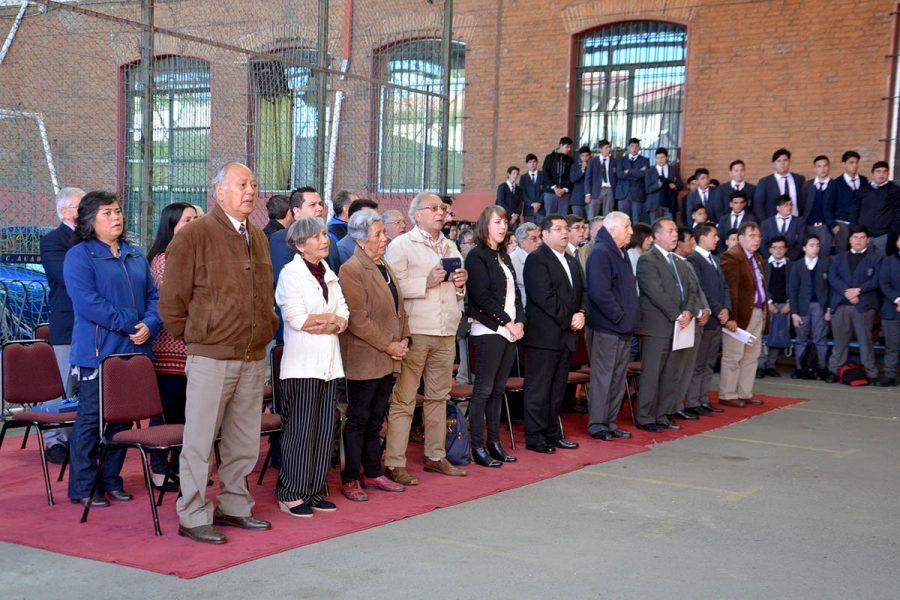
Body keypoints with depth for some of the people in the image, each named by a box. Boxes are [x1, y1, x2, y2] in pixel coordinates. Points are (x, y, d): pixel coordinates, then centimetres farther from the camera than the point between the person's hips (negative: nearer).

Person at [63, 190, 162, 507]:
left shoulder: (135, 255, 16)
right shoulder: (79, 256, -4)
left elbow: (154, 297, 13)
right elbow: (88, 302, -15)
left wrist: (149, 325, -7)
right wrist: (130, 323, -18)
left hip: (133, 351, 6)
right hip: (97, 353, -6)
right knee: (91, 419, -1)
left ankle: (111, 481, 21)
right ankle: (83, 487, 8)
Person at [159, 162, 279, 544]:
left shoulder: (259, 238, 14)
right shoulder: (194, 236, -8)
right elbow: (171, 302, -6)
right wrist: (194, 340, 0)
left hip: (254, 358, 7)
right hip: (211, 357, -6)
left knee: (244, 440, 13)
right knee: (200, 440, 0)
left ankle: (234, 505, 27)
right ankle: (193, 516, 10)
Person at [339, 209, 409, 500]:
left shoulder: (384, 267, 14)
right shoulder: (351, 270, -14)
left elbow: (397, 307, 19)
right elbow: (357, 320, -19)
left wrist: (404, 339, 4)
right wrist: (388, 346, -17)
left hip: (388, 360, 8)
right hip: (364, 359, -8)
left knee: (375, 421, 15)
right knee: (357, 421, 1)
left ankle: (373, 473, 24)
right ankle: (350, 480, 10)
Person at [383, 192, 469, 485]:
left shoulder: (450, 246, 19)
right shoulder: (401, 245, -2)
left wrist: (460, 283, 5)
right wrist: (426, 282, -17)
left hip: (446, 331, 7)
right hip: (415, 331, -6)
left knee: (438, 396, 12)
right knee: (403, 400, -4)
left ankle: (435, 456, 22)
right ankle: (394, 463, 0)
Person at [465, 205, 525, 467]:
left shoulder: (504, 257, 17)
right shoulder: (476, 256, -6)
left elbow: (515, 293, 17)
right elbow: (482, 296, -13)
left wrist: (520, 322, 1)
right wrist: (507, 322, -12)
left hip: (510, 330, 7)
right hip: (488, 330, -7)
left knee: (498, 389, 10)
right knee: (484, 389, -5)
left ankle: (494, 443, 15)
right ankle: (477, 447, -1)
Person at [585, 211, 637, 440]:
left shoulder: (621, 253, 17)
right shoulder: (600, 253, -14)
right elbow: (599, 293, -22)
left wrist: (632, 316, 10)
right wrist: (619, 316, -17)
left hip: (623, 328, 9)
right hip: (607, 327, -9)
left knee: (618, 378, 13)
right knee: (603, 377, -3)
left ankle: (609, 422, 21)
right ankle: (596, 425, 4)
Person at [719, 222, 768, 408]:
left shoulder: (758, 258, 18)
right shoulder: (731, 256, -12)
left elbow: (761, 286, 19)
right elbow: (730, 289, -19)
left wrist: (765, 313, 12)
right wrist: (731, 317, -23)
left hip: (758, 314, 9)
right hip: (740, 314, -9)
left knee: (752, 356, 14)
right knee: (733, 356, -2)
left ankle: (745, 394, 22)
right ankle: (727, 395, 6)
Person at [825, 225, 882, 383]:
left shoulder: (875, 257, 9)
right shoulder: (839, 258, 19)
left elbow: (877, 279, -3)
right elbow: (832, 277, 5)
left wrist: (858, 290, -13)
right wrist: (846, 292, -11)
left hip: (864, 305, -3)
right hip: (840, 305, 3)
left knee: (865, 340, -4)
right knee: (840, 340, 3)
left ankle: (871, 373, 0)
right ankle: (833, 371, 8)